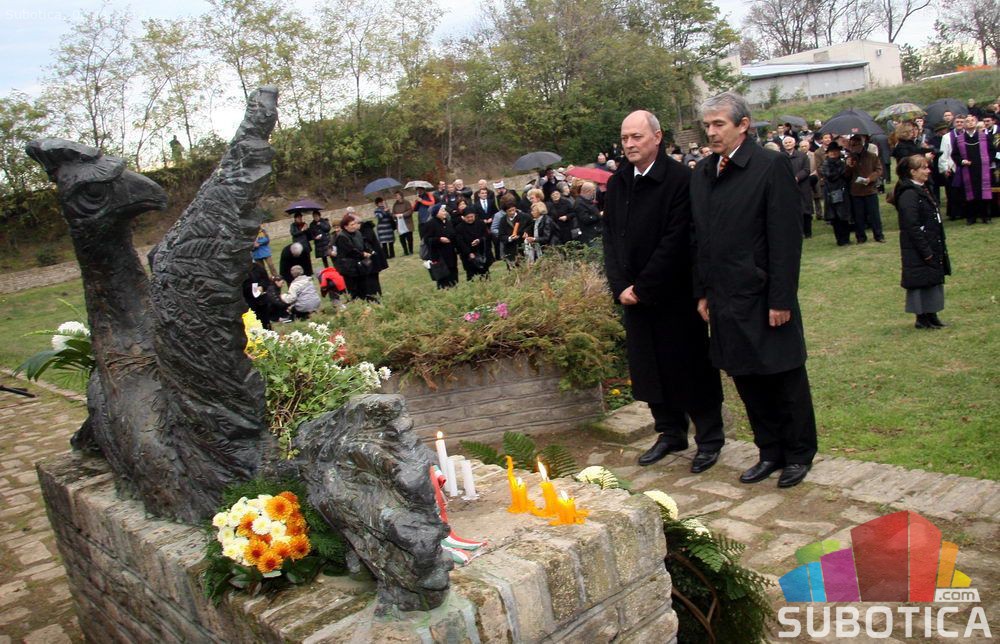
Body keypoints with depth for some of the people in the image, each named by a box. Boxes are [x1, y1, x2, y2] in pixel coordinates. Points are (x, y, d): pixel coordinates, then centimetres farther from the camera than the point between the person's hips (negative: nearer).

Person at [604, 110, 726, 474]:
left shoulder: (680, 179, -13)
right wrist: (620, 287, -4)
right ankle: (671, 433, 29)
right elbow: (610, 238, 8)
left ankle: (709, 438, 21)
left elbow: (675, 242, -17)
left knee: (691, 367, 5)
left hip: (676, 296, -6)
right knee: (649, 369, 13)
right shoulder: (617, 183, 7)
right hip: (634, 295, 6)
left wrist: (642, 288, -15)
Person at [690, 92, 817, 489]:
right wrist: (703, 292, 10)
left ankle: (799, 455, 25)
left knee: (785, 378, 8)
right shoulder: (701, 173, 10)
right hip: (725, 300, 6)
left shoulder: (771, 166, -9)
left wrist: (781, 299, -15)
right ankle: (771, 452, 29)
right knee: (747, 380, 14)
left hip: (764, 298, -6)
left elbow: (786, 237, -12)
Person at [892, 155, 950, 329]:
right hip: (917, 250, -10)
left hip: (932, 247, 10)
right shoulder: (909, 194, -19)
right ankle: (922, 318, 11)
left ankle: (931, 315, 24)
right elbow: (912, 227, -22)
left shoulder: (923, 190, 12)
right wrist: (926, 251, -20)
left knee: (933, 280, 14)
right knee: (921, 281, 0)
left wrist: (939, 248, 17)